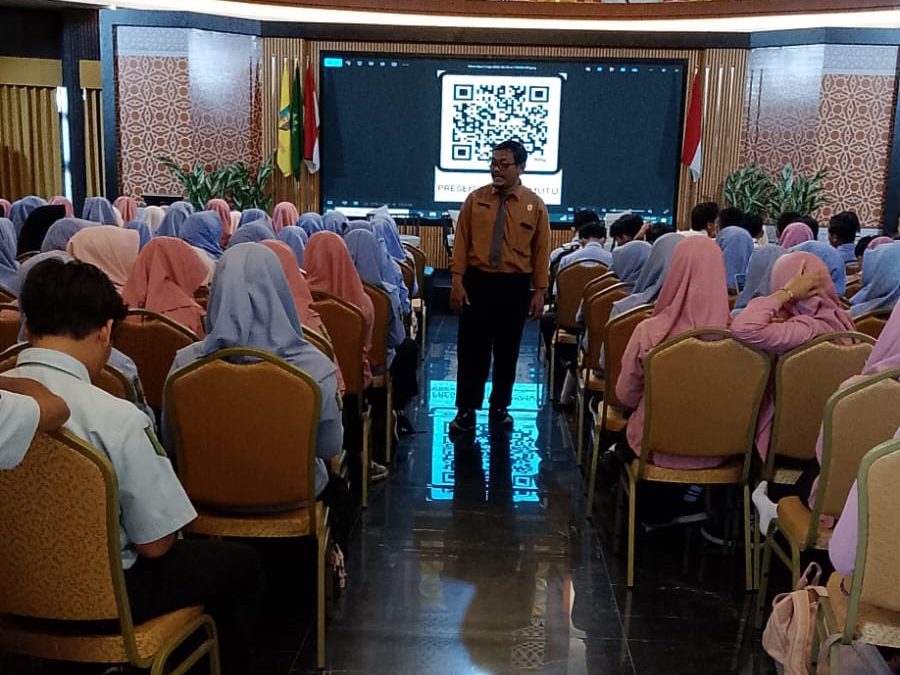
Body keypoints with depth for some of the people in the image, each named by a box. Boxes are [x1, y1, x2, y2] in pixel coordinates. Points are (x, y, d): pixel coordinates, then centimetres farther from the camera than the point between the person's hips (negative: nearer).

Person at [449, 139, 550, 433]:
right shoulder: (476, 199, 2)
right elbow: (461, 242, 1)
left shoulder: (534, 205, 1)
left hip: (515, 286, 0)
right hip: (477, 281, 0)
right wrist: (458, 281, -7)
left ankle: (500, 408, 25)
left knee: (507, 350, 10)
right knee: (471, 349, 1)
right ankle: (466, 410, 11)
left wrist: (539, 291, -2)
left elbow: (541, 250, 2)